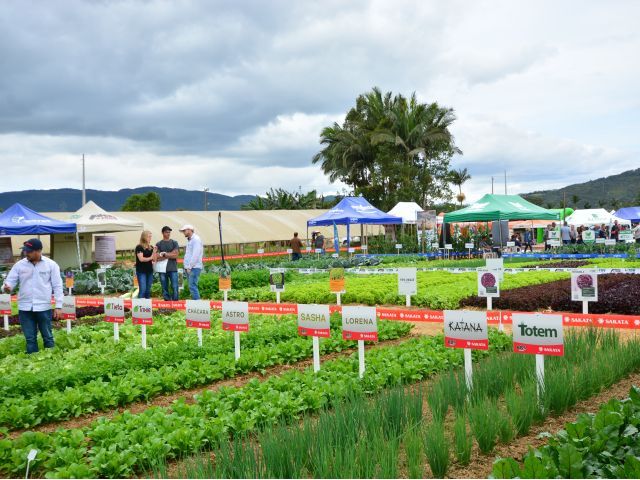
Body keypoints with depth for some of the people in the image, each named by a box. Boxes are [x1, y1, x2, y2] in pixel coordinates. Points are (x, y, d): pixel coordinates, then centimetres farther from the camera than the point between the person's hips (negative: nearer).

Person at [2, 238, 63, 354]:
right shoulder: (19, 265, 2)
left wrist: (58, 306, -5)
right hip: (25, 308, 2)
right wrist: (6, 287, -22)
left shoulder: (51, 265, -3)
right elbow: (10, 281, 4)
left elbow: (57, 286, -1)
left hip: (44, 307, -2)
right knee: (30, 339, 9)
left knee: (47, 336, 9)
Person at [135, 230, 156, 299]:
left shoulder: (151, 248, 11)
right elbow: (141, 259, -15)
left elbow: (154, 259, 9)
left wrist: (154, 251, -6)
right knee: (142, 289, -12)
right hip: (141, 271, -6)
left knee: (148, 290, 8)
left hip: (149, 271, 6)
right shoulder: (139, 247, -6)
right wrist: (149, 258, -4)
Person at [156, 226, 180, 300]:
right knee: (165, 289, 4)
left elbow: (176, 255, -3)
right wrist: (170, 254, -5)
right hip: (162, 269, 1)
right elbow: (158, 257, -2)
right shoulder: (158, 244, 8)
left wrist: (164, 254, -6)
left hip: (173, 269, -1)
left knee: (175, 288, -7)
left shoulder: (174, 243, 8)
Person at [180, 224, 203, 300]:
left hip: (194, 267, -9)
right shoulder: (189, 240, 20)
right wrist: (186, 266, 12)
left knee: (192, 286, -14)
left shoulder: (196, 239, -9)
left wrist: (189, 267, -16)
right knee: (192, 286, 9)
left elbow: (195, 255, -16)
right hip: (189, 268, 9)